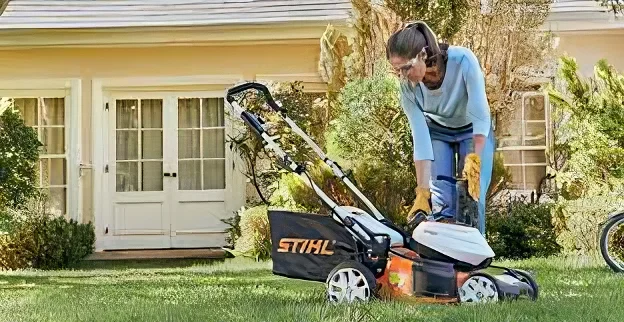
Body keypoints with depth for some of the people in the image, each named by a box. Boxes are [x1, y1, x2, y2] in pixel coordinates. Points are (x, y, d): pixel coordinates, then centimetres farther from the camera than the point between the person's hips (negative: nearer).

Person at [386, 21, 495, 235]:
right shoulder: (408, 87, -27)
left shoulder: (463, 60, -36)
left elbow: (481, 117, -30)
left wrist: (474, 161, -37)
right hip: (436, 132, 1)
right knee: (440, 201, -15)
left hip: (473, 131, -1)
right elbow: (420, 137, -24)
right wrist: (422, 192, -27)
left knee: (473, 197, -12)